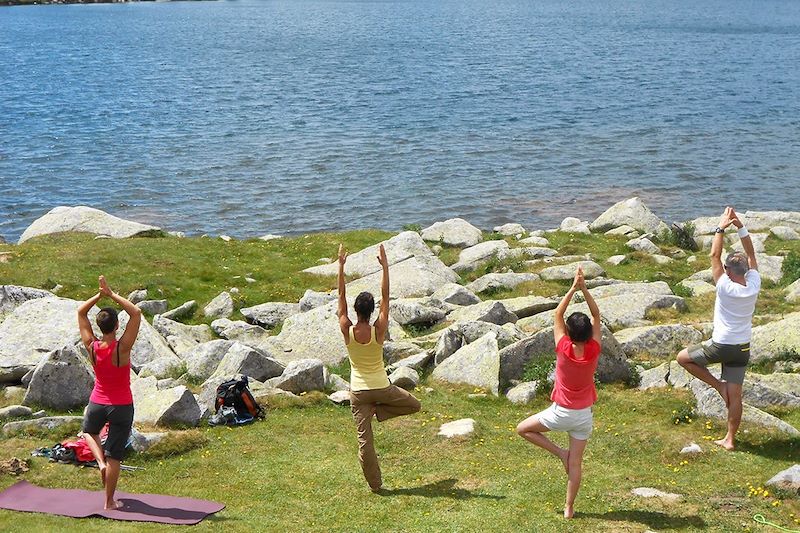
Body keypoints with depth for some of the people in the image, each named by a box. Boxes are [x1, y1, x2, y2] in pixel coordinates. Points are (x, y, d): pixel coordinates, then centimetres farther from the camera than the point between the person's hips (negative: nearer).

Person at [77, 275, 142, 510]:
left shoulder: (91, 347, -13)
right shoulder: (122, 348, -23)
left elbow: (81, 312, -1)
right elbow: (136, 313, -20)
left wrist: (100, 295, -8)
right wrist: (112, 295, -19)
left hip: (97, 403, 3)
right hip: (121, 406, -3)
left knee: (89, 431, 36)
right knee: (114, 456, 7)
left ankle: (100, 461, 12)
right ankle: (109, 502, 16)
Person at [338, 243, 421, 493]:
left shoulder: (347, 331, -12)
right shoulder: (378, 331, -15)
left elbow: (341, 297, -6)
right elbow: (386, 297, -10)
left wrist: (341, 266, -3)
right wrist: (385, 267, -8)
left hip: (358, 391, 2)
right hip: (381, 387, -2)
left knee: (364, 438, 6)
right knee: (414, 405, 23)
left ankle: (374, 483, 6)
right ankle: (379, 410, 5)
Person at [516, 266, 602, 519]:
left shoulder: (563, 350, -21)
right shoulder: (594, 351, -16)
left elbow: (558, 314, -14)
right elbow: (596, 316, -9)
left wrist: (573, 288, -17)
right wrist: (584, 289, -17)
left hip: (561, 412, -3)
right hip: (584, 414, 3)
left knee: (523, 429, 17)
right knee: (576, 462, 11)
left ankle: (560, 453, 8)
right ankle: (569, 507, 16)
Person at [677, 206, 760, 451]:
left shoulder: (726, 288, -21)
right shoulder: (754, 286, -9)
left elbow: (714, 255, -14)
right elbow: (751, 254, 1)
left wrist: (721, 228, -8)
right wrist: (740, 226, -4)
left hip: (721, 346, -5)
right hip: (743, 348, 5)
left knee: (683, 357, 16)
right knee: (735, 395, 10)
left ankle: (718, 385, 11)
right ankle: (730, 439, 15)